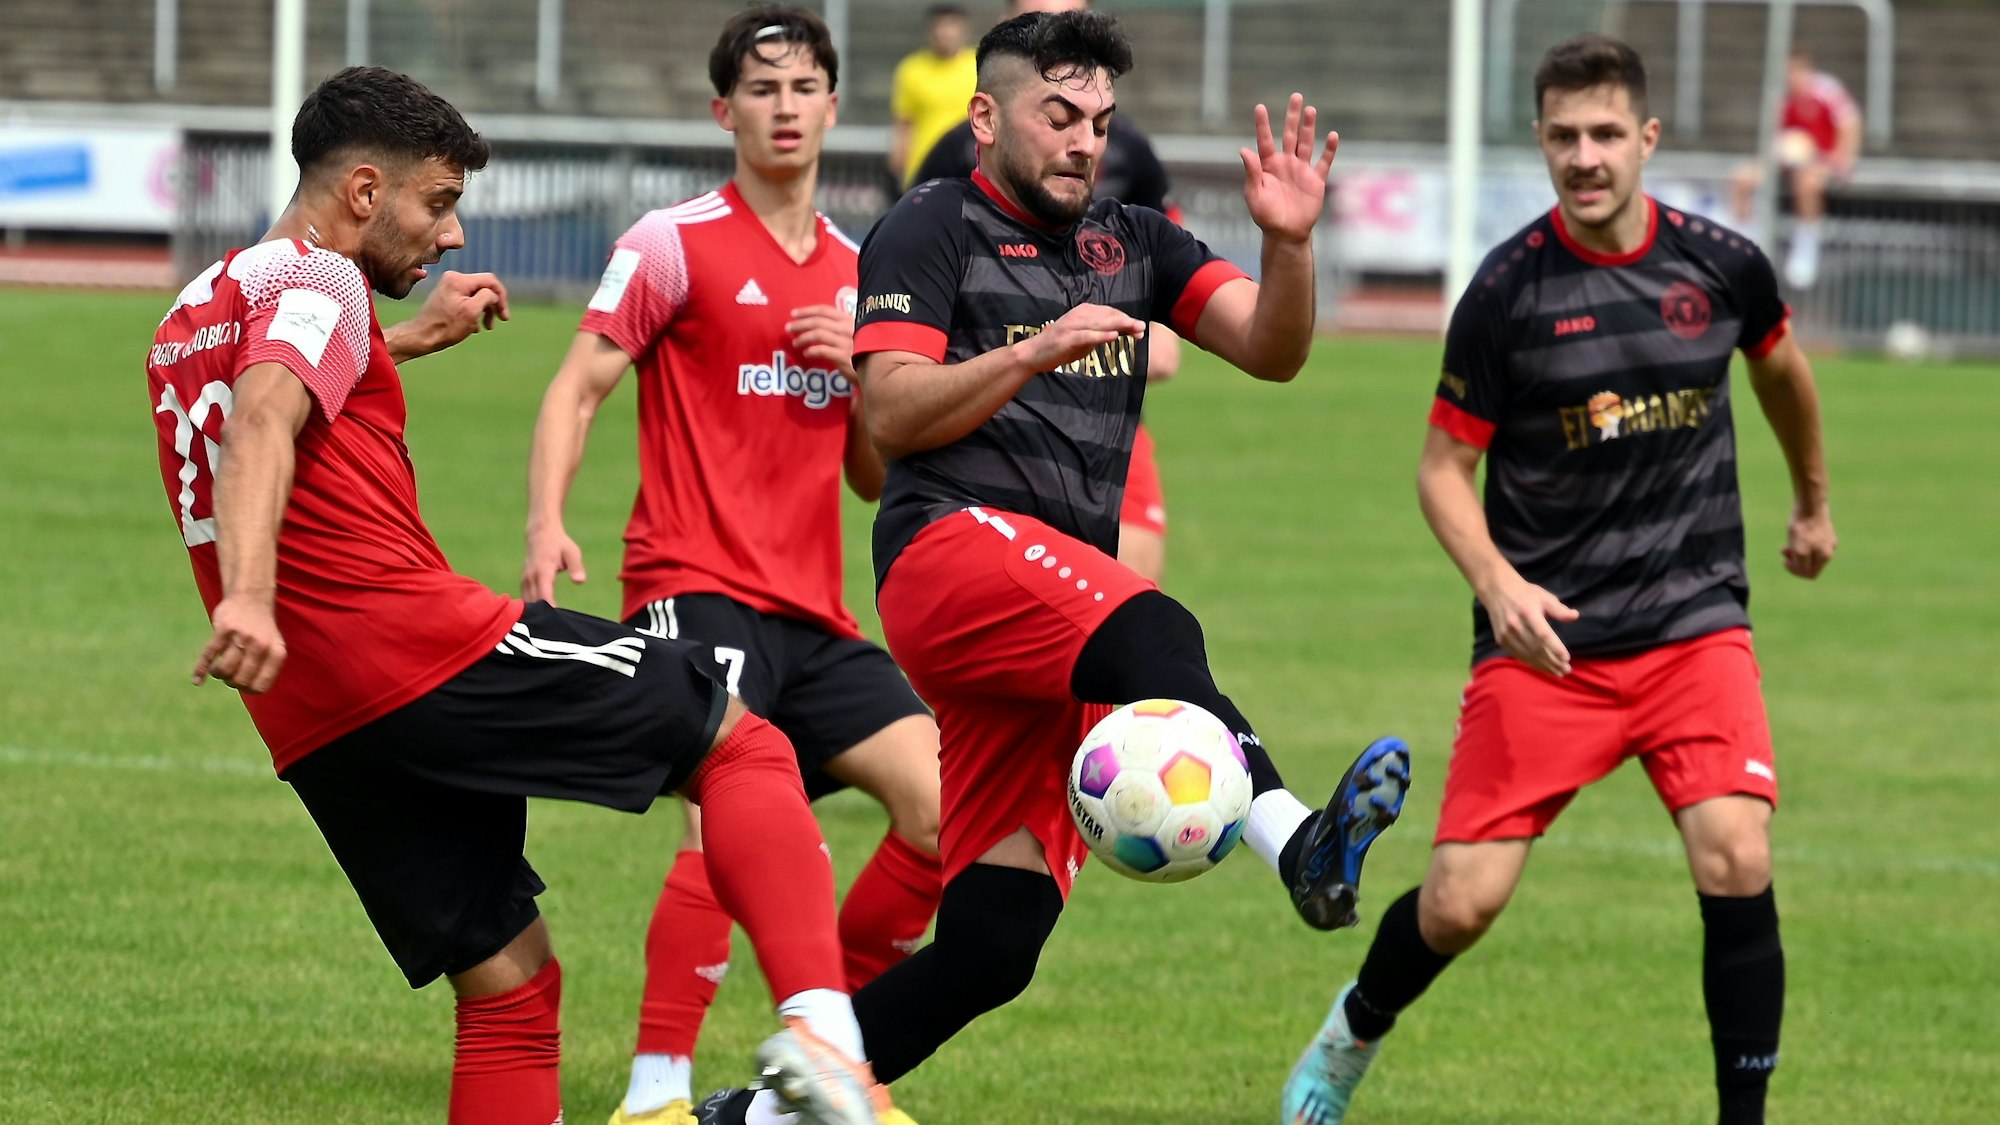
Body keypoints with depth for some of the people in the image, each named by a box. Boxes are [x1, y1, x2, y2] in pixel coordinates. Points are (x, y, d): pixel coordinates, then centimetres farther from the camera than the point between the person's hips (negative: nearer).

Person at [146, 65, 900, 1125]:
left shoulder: (194, 308, 23)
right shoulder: (314, 281, -5)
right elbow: (263, 421, -26)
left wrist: (410, 339, 46)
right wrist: (248, 597, -40)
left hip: (315, 730, 8)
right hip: (427, 644, -8)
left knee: (508, 984, 13)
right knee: (740, 744, 2)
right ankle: (816, 1026, -20)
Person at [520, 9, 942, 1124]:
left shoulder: (856, 274, 17)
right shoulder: (676, 243, 0)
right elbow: (579, 389, -4)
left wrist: (861, 372, 1)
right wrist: (547, 524, -20)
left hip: (813, 613, 6)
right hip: (696, 586, -6)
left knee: (945, 810, -5)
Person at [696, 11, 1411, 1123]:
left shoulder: (1132, 240, 22)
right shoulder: (933, 228, 5)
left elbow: (1271, 350, 10)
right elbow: (890, 415, -6)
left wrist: (1290, 242, -9)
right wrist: (1035, 353, -18)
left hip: (1061, 607, 6)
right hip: (956, 548, -6)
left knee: (993, 945, -1)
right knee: (1155, 636, -38)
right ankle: (1299, 844, -61)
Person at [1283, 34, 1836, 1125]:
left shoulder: (1724, 266, -1)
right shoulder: (1506, 289, -8)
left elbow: (1781, 369, 22)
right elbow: (1443, 469, -1)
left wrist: (1813, 502, 37)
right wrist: (1499, 584, -19)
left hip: (1693, 625, 1)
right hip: (1546, 636, -1)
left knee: (1736, 862, -19)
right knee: (1463, 901, -5)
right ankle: (1352, 1034, 28)